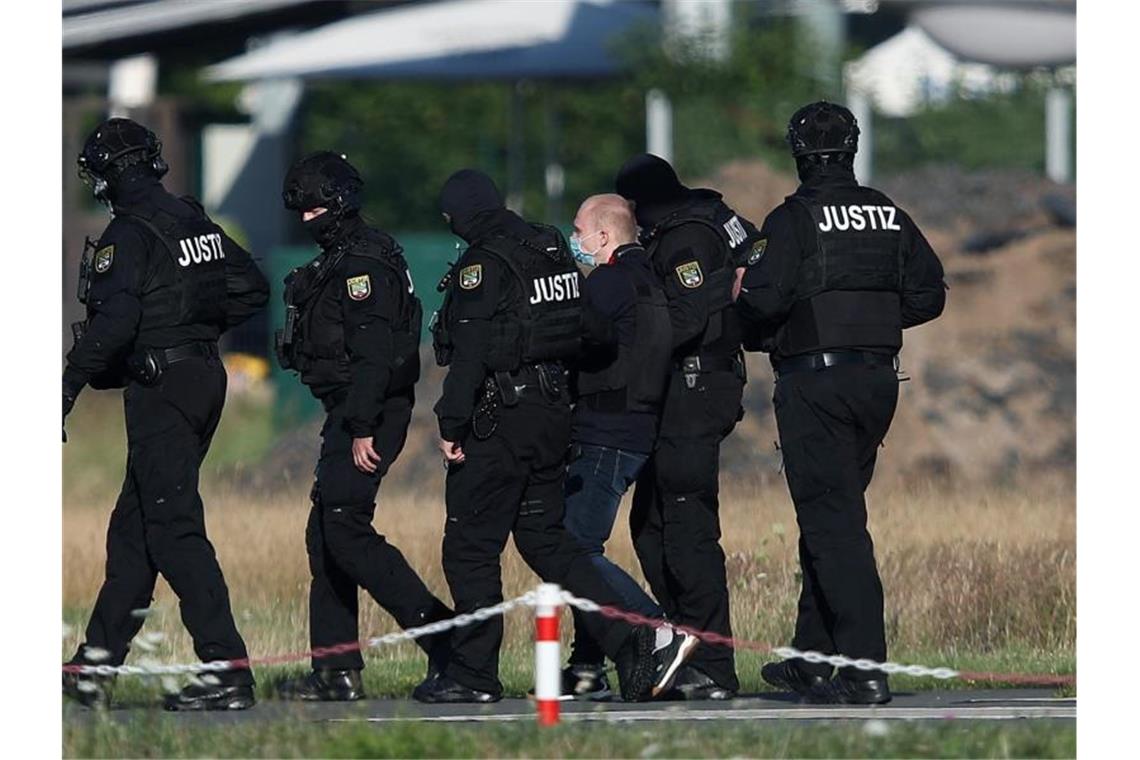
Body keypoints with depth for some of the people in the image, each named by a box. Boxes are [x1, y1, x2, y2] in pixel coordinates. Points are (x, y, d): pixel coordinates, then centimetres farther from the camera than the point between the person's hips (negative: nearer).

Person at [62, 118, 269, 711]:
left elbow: (113, 322, -24)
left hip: (160, 389, -9)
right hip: (205, 378, 9)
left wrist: (67, 390, -21)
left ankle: (227, 673, -16)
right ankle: (96, 667, 19)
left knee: (174, 529, -9)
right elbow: (252, 289, 20)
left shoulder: (129, 233, -13)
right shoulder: (195, 221, 12)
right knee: (132, 526, 15)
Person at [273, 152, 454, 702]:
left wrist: (362, 428, -26)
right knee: (325, 534, 10)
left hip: (370, 411, -11)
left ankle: (442, 636, -17)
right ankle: (336, 672, 11)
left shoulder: (364, 264, -14)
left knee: (346, 531, -16)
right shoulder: (340, 260, 20)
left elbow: (373, 353, -22)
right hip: (350, 415, 11)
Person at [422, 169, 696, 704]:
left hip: (501, 419, -9)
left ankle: (472, 674, 5)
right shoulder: (552, 249, 13)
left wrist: (452, 425, -18)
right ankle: (635, 644, 1)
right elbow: (579, 331, 17)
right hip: (552, 413, 9)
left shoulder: (482, 264, -13)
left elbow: (470, 353, -20)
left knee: (471, 547, 1)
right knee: (545, 538, 13)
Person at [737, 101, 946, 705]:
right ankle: (811, 660, 24)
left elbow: (764, 298, -20)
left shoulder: (794, 220, -10)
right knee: (832, 514, 17)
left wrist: (754, 330, 2)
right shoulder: (889, 216, 8)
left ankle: (865, 669, -15)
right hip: (877, 378, 6)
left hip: (813, 382, -6)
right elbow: (928, 295, 10)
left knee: (833, 523, -7)